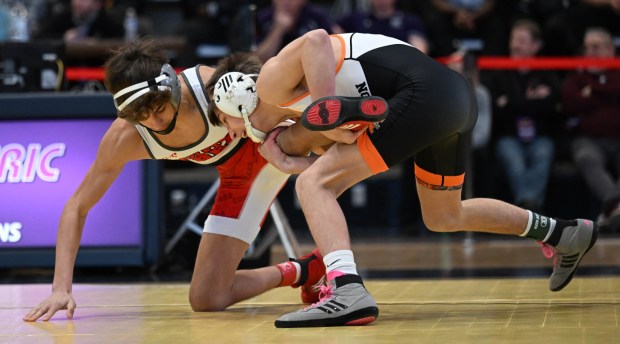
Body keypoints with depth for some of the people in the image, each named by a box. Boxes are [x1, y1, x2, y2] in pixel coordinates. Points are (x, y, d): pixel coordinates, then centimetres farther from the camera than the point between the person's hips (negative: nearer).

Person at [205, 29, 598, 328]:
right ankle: (566, 233, 42)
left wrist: (327, 111, -17)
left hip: (424, 93, -10)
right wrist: (292, 161, 8)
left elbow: (316, 40, -19)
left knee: (313, 184, -11)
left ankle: (348, 292, -29)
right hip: (456, 95, 10)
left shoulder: (271, 81, 0)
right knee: (443, 217, 30)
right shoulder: (296, 99, 26)